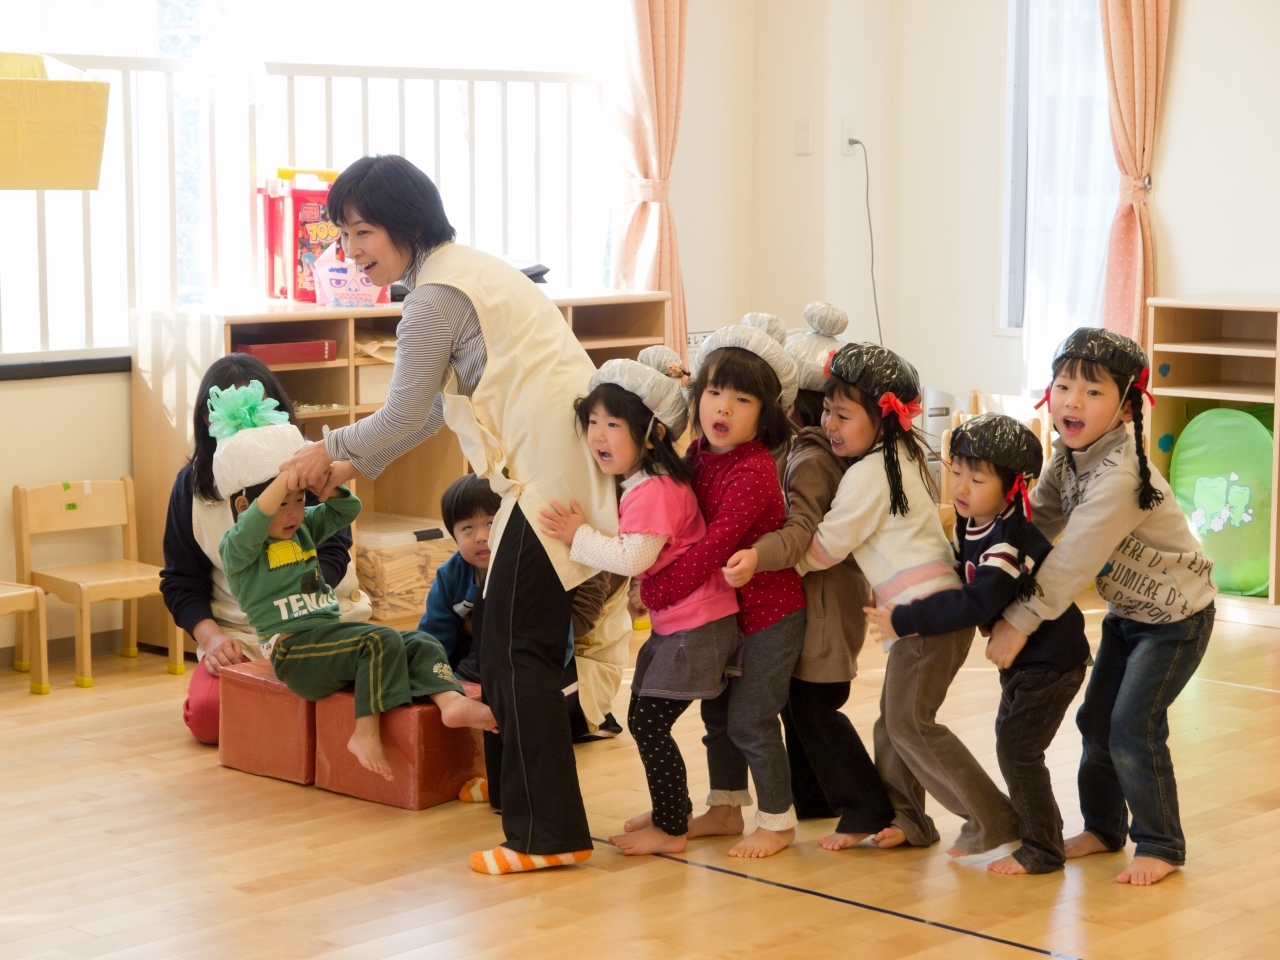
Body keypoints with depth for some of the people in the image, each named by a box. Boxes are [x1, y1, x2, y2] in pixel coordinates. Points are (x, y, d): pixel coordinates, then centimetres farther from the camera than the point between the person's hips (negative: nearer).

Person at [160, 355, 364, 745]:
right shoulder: (192, 483, 5)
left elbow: (332, 552, -9)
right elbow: (181, 579, 7)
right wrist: (210, 637, -12)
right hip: (236, 634, 2)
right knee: (206, 717, -24)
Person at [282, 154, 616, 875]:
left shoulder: (436, 294, -11)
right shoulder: (465, 269, 21)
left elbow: (406, 414, -8)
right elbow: (435, 408, 25)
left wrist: (332, 449, 8)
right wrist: (359, 465, 25)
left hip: (552, 471, -10)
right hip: (573, 462, 10)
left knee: (516, 650, -7)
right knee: (529, 641, 17)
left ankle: (548, 835, -6)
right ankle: (534, 800, 27)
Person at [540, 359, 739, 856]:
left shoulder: (653, 492, -21)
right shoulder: (638, 484, 11)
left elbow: (634, 556, -30)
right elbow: (639, 559, 17)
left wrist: (580, 535, -22)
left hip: (696, 627, -11)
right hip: (674, 623, 11)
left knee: (648, 722, -7)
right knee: (644, 718, 18)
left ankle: (671, 831, 3)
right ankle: (672, 811, 31)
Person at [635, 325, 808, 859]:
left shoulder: (752, 472, -26)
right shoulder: (699, 454, -1)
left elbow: (714, 547, -31)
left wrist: (655, 592, -26)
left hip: (770, 613, -8)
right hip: (726, 609, 8)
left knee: (750, 719, -3)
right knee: (718, 711, 16)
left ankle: (778, 820, 12)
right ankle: (726, 809, 31)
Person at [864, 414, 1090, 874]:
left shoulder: (1009, 541, -29)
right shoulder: (972, 523, 0)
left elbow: (975, 604, -37)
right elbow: (958, 573, 15)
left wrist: (905, 620, -33)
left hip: (1049, 660, -10)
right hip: (1021, 656, 10)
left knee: (1017, 749, -8)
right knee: (1011, 741, 19)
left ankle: (1042, 849, 3)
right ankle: (1035, 823, 35)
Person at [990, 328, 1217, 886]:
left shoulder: (1118, 475, -33)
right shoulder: (1069, 458, -5)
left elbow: (1074, 560, -34)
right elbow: (1036, 521, 1)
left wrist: (1020, 622, -29)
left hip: (1176, 614, -9)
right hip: (1127, 610, 9)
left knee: (1133, 730, -10)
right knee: (1096, 722, 11)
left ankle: (1160, 846, 7)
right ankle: (1102, 827, 30)